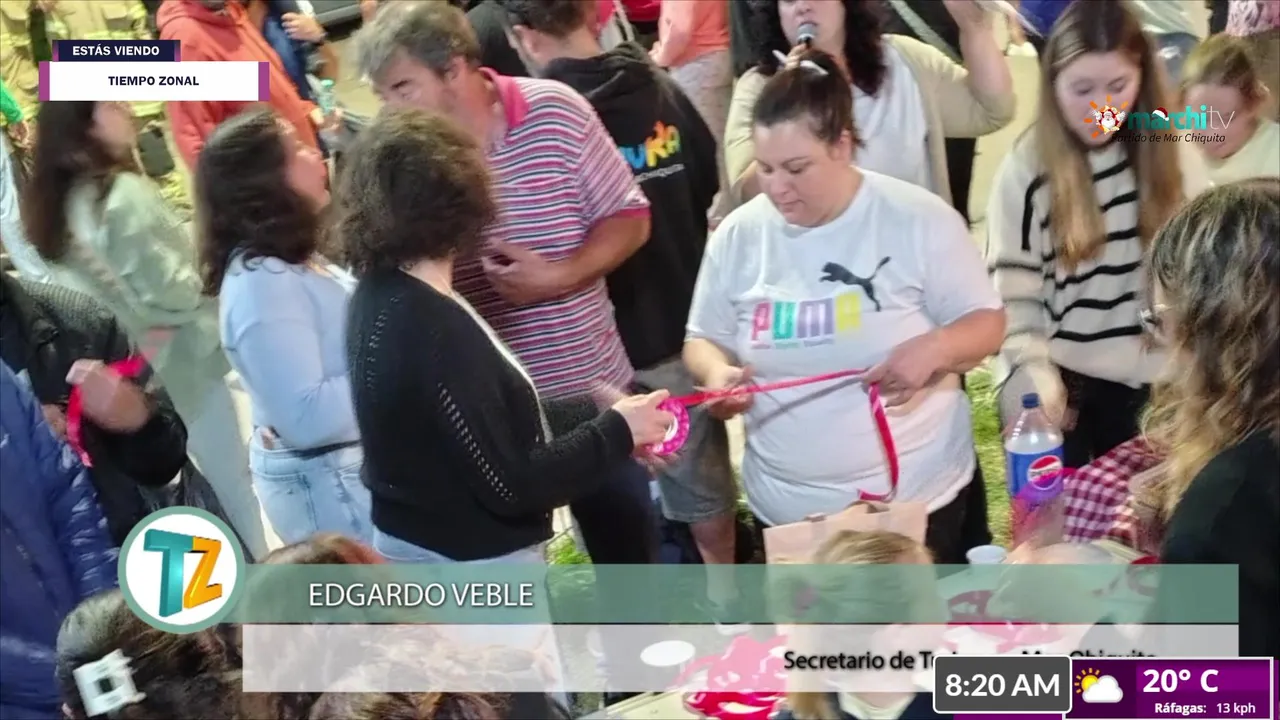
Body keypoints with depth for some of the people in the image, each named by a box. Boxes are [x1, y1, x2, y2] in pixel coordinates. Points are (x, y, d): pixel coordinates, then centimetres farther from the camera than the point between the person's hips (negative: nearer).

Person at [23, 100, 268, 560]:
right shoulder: (122, 194, -24)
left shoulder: (51, 207, 2)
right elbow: (170, 292, -23)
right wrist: (208, 276, -4)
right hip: (176, 368, -8)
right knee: (230, 482, 6)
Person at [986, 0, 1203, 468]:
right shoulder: (1027, 169, -10)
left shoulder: (1171, 154, -1)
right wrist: (1033, 375, -21)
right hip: (1059, 380, -2)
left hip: (1148, 381, 3)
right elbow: (1012, 290, -10)